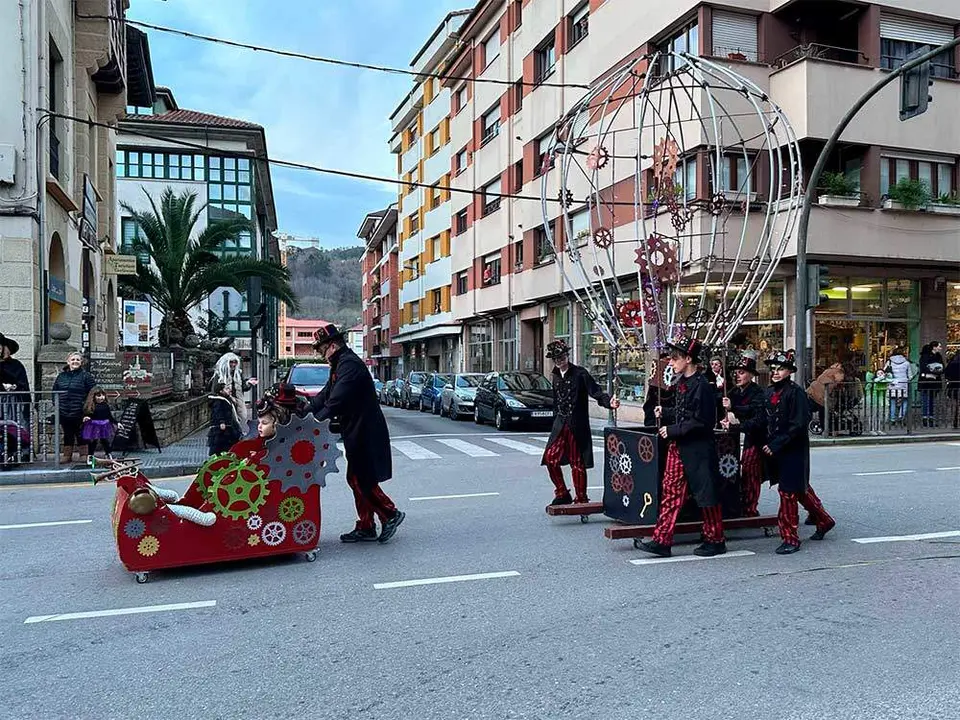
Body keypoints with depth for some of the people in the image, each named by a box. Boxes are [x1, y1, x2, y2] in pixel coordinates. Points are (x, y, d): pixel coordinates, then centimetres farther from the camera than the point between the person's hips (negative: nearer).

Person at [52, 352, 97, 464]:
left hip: (79, 413, -4)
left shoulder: (85, 376, -3)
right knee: (67, 435, 12)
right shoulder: (61, 376, 9)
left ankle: (83, 455, 14)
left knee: (81, 434, 5)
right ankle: (67, 455, 20)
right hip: (64, 412, 4)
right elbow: (54, 391, 16)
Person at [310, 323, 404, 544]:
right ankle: (366, 527, 19)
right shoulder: (340, 365, 16)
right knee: (356, 479, 12)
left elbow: (336, 400, -26)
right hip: (357, 433, 11)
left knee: (361, 479, -7)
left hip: (365, 433, -11)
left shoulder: (349, 364, -17)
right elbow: (325, 395, 17)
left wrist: (317, 419, -22)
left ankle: (390, 513, 6)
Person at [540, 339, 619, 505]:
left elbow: (595, 391, -14)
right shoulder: (556, 376, 14)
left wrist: (609, 401, -31)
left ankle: (582, 500, 14)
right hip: (560, 425, 6)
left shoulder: (580, 373, -6)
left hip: (577, 425, -6)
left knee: (578, 464, 1)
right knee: (550, 458, -1)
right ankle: (562, 494, 16)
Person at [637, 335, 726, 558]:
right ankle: (662, 540, 9)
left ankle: (715, 541, 20)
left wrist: (672, 430, -18)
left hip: (698, 449, -9)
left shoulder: (702, 386, -17)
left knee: (706, 494, 5)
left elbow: (701, 422, -19)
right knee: (670, 491, 6)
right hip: (678, 446, 9)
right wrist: (665, 412, 5)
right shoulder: (682, 383, 10)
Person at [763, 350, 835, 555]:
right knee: (799, 489, 19)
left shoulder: (795, 392, -14)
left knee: (788, 492, -4)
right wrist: (767, 445, 0)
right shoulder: (770, 392, 7)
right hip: (775, 450, 7)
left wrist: (776, 445, -20)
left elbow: (799, 425, -19)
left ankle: (790, 538, 6)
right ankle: (823, 520, 37)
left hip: (793, 451, -7)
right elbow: (767, 421, 13)